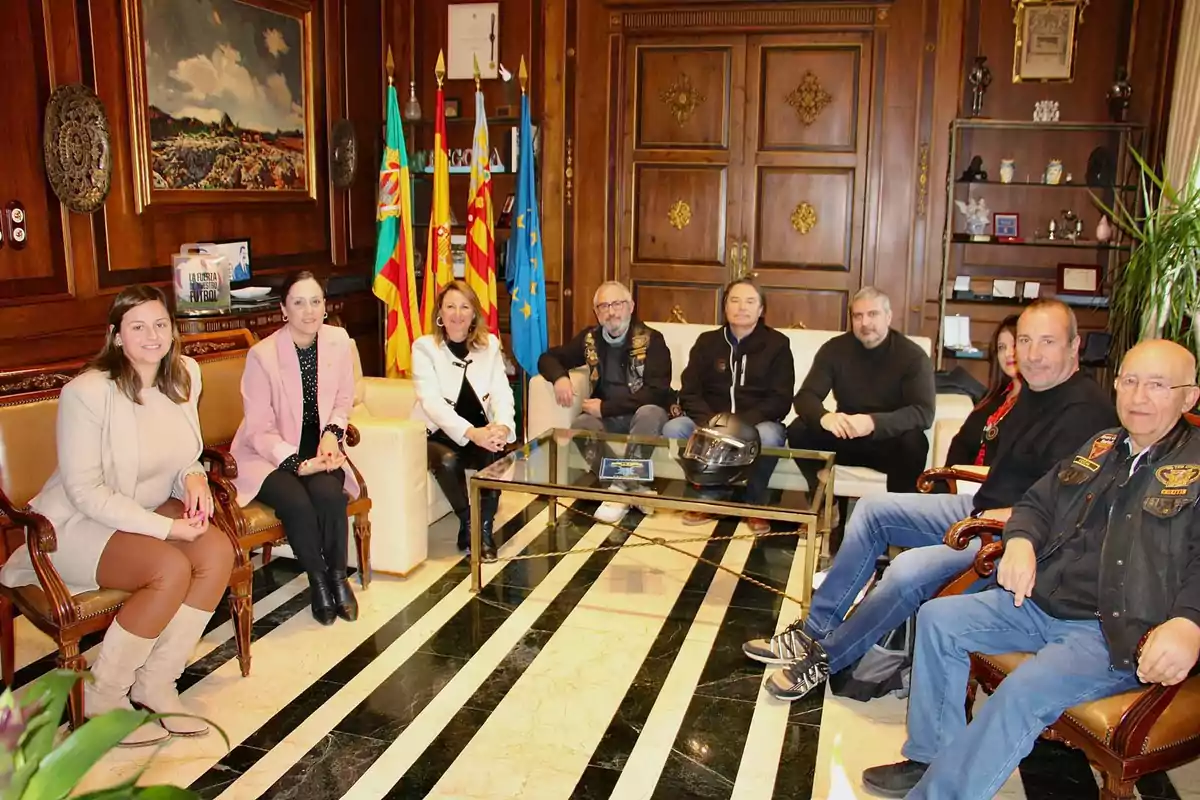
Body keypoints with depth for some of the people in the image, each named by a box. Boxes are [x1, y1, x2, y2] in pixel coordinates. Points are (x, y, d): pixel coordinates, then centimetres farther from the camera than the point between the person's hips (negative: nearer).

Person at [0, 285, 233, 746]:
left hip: (149, 510, 6)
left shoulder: (184, 374, -1)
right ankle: (102, 696, -9)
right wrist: (165, 528, -25)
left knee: (218, 550, -22)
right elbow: (85, 491, -19)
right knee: (171, 570, -31)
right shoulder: (87, 392, -20)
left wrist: (193, 476, -14)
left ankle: (156, 682, -8)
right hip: (79, 524, -6)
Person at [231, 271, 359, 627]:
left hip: (317, 445, 3)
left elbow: (343, 399, 9)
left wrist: (332, 432, -10)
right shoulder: (262, 354, -17)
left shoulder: (339, 341, -5)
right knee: (297, 502, -30)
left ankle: (338, 576, -4)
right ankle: (318, 581, -4)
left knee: (330, 493, -28)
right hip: (268, 454, -3)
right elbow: (259, 430, -13)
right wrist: (298, 463, -25)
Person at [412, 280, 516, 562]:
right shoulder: (424, 346, -7)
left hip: (479, 432, 3)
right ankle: (468, 525, -11)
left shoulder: (490, 344, 4)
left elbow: (502, 392, -6)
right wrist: (471, 432, -36)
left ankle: (485, 528, -15)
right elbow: (431, 401, -21)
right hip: (436, 433, -2)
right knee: (447, 460, -33)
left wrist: (502, 426, -30)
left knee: (495, 452, -29)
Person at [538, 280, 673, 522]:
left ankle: (622, 489, -29)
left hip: (641, 415, -3)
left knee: (651, 413, -37)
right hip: (606, 419, 3)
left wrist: (606, 407, -20)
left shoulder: (651, 339, -8)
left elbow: (657, 393, -18)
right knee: (580, 425, -29)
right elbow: (548, 357, 14)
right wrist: (559, 377, -11)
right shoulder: (590, 338, 5)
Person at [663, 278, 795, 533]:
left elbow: (780, 401, -6)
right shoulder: (707, 342, 8)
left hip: (756, 423, -2)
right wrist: (711, 422, -19)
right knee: (673, 428, -26)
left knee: (769, 436, -37)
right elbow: (689, 393, 3)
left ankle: (754, 503, -11)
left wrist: (741, 423, -23)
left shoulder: (777, 344, 1)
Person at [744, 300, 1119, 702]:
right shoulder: (1034, 391, 9)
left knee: (910, 570, -27)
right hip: (985, 510, 10)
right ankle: (814, 630, 6)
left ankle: (824, 658, -5)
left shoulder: (1086, 411, -21)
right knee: (873, 510, 5)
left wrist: (1002, 517, -18)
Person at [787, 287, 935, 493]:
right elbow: (805, 396, -11)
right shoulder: (834, 349, -4)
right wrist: (824, 417, -37)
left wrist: (873, 423, -40)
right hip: (845, 439, 2)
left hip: (889, 442, -2)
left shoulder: (913, 356, -11)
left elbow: (923, 412, -22)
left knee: (913, 441, -34)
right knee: (798, 430, -22)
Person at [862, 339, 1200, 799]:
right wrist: (1021, 543, -2)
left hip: (1117, 632, -7)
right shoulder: (1100, 448, 15)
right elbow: (1037, 504, 21)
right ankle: (932, 757, 5)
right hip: (1040, 602, 7)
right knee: (938, 618, -4)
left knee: (1025, 691, -30)